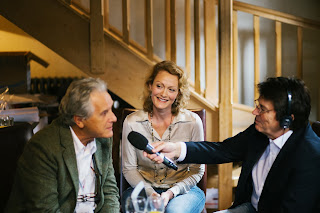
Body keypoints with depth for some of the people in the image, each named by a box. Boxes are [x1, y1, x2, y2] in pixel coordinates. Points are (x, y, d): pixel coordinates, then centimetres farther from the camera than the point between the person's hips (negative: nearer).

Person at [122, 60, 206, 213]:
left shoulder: (193, 122, -6)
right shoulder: (132, 123, -4)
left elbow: (197, 170, 0)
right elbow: (129, 169, 2)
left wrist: (171, 193, -15)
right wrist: (151, 193, -14)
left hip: (182, 189, 0)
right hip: (144, 188, 1)